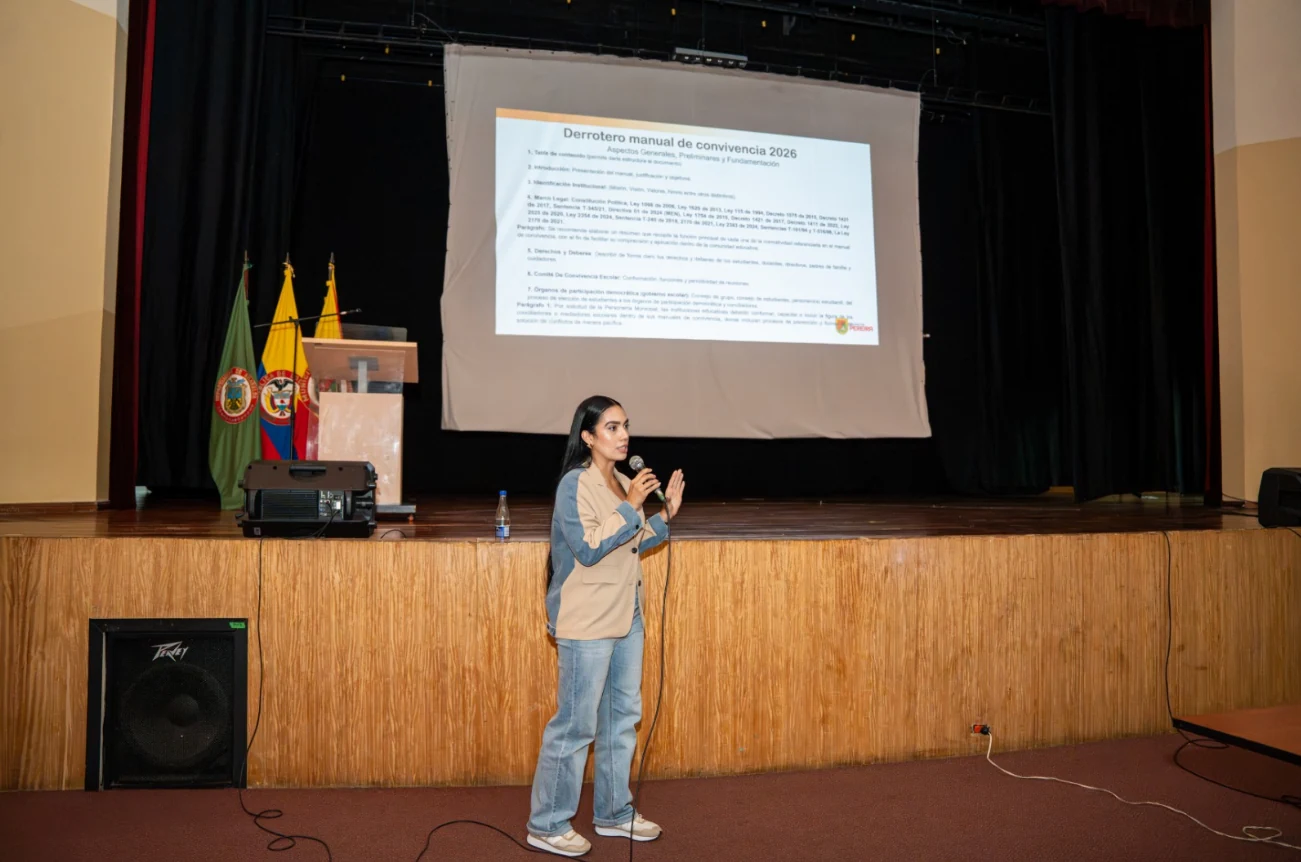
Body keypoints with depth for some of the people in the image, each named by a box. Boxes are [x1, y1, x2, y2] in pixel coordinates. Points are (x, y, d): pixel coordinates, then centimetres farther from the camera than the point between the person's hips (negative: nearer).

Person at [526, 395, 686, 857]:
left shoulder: (624, 484, 10)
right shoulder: (575, 484, -14)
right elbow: (589, 548, -22)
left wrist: (666, 514, 7)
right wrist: (631, 506, -22)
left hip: (626, 618, 9)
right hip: (587, 624, -9)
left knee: (623, 718, 16)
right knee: (575, 724, -1)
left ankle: (614, 812, 31)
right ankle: (547, 824, 14)